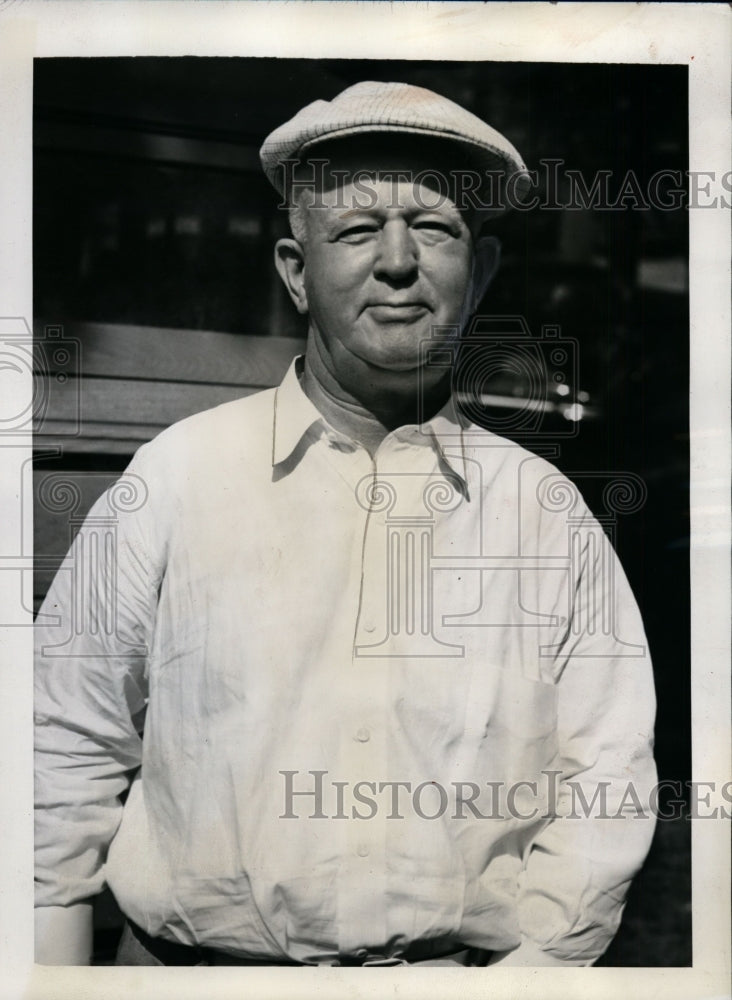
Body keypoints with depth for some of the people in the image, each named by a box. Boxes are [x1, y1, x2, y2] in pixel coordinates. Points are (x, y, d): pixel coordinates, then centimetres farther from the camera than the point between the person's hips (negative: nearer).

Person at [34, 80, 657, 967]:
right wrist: (48, 963, -3)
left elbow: (606, 777, 1)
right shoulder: (177, 473, -6)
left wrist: (534, 960, -9)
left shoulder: (546, 510, -2)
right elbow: (71, 751, -1)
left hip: (468, 967, 1)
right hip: (193, 962, 0)